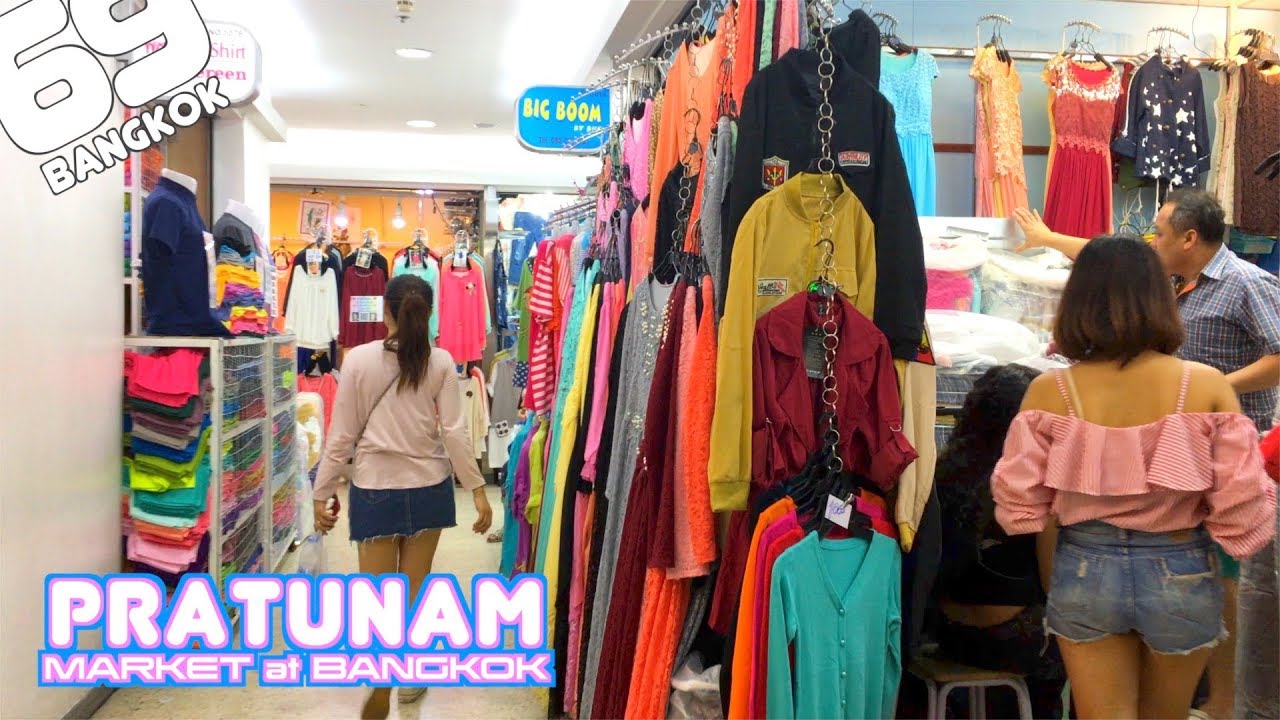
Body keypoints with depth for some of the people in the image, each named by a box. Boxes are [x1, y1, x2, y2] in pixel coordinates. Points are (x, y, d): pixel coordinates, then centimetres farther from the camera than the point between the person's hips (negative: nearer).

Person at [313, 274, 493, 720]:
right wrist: (478, 490, 0)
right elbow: (455, 432, -6)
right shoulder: (441, 363, -6)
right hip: (428, 487, 2)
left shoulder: (359, 359, -8)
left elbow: (342, 434, -5)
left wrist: (323, 492, 4)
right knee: (416, 587, 15)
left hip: (374, 489, -2)